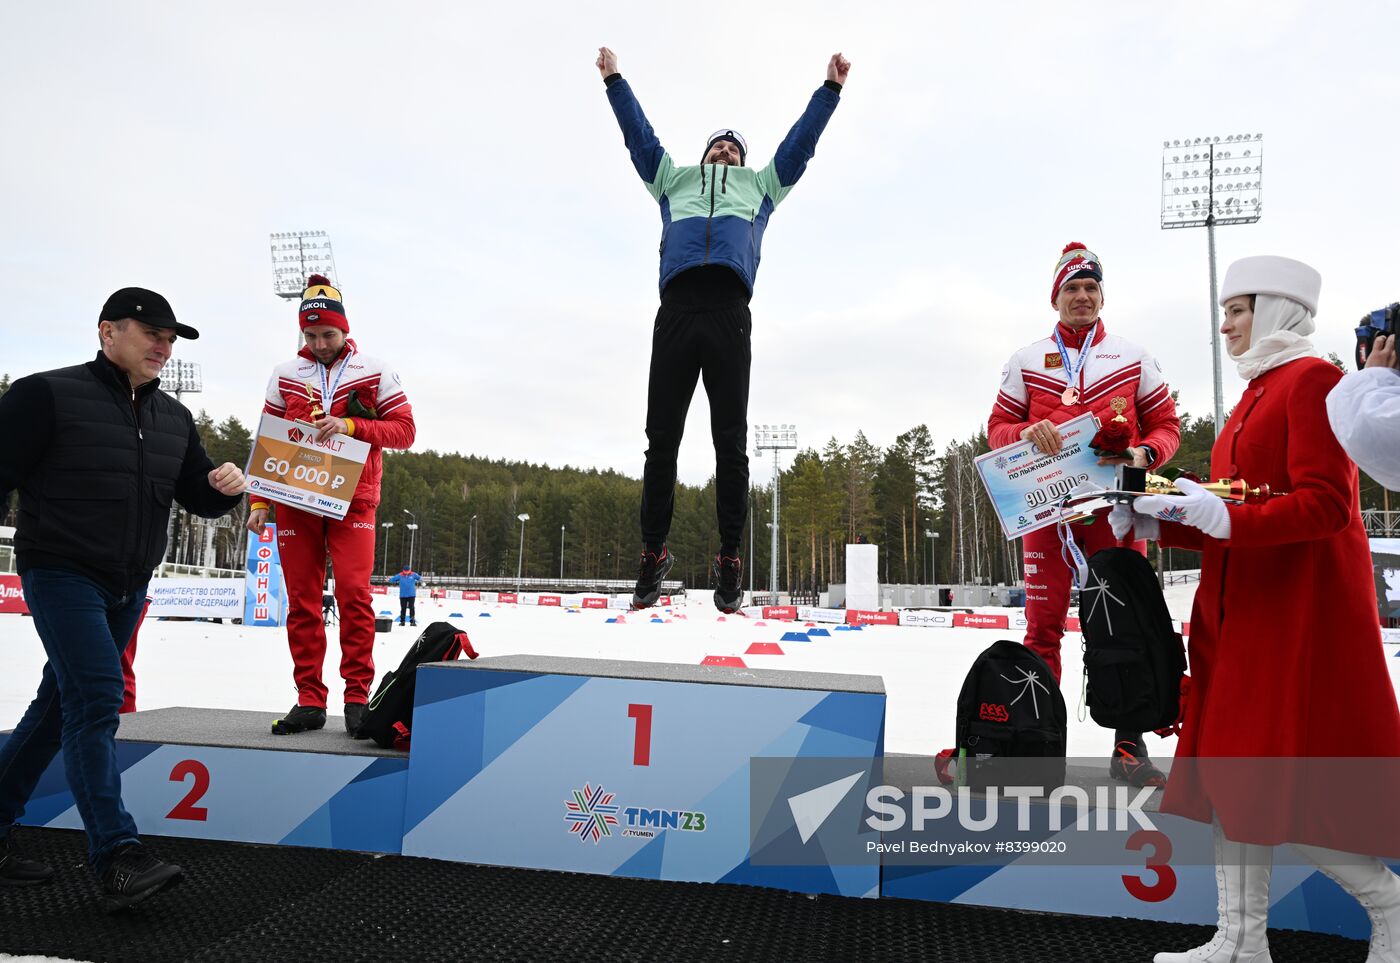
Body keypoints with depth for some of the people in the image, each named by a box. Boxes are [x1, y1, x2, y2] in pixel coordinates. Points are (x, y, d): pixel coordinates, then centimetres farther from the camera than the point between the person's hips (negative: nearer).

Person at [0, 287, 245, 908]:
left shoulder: (174, 418, 10)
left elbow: (197, 499, 15)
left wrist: (224, 488, -8)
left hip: (129, 587, 7)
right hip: (62, 574, -7)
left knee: (61, 704, 14)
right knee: (96, 699, -15)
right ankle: (117, 857, -14)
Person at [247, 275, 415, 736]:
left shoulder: (374, 372, 5)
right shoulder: (284, 375, 11)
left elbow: (404, 429, 0)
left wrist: (350, 425, -15)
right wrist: (259, 501, 5)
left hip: (352, 501, -2)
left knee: (354, 594, -11)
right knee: (302, 601, 2)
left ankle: (357, 696, -3)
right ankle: (309, 699, 9)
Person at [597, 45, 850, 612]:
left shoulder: (760, 184, 34)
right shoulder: (675, 179, 34)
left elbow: (800, 142, 35)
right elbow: (639, 135, 35)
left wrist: (831, 89, 35)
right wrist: (614, 80, 35)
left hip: (729, 313, 0)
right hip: (677, 306, 0)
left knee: (731, 441, -6)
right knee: (661, 438, -5)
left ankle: (730, 559, -4)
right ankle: (653, 552, 0)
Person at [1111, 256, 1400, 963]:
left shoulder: (1312, 379, -8)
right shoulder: (1254, 395, 18)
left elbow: (1324, 505, -18)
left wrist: (1225, 519, -30)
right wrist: (1158, 524, 4)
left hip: (1298, 609, -9)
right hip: (1239, 608, 9)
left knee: (1284, 785, -4)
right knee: (1231, 770, 7)